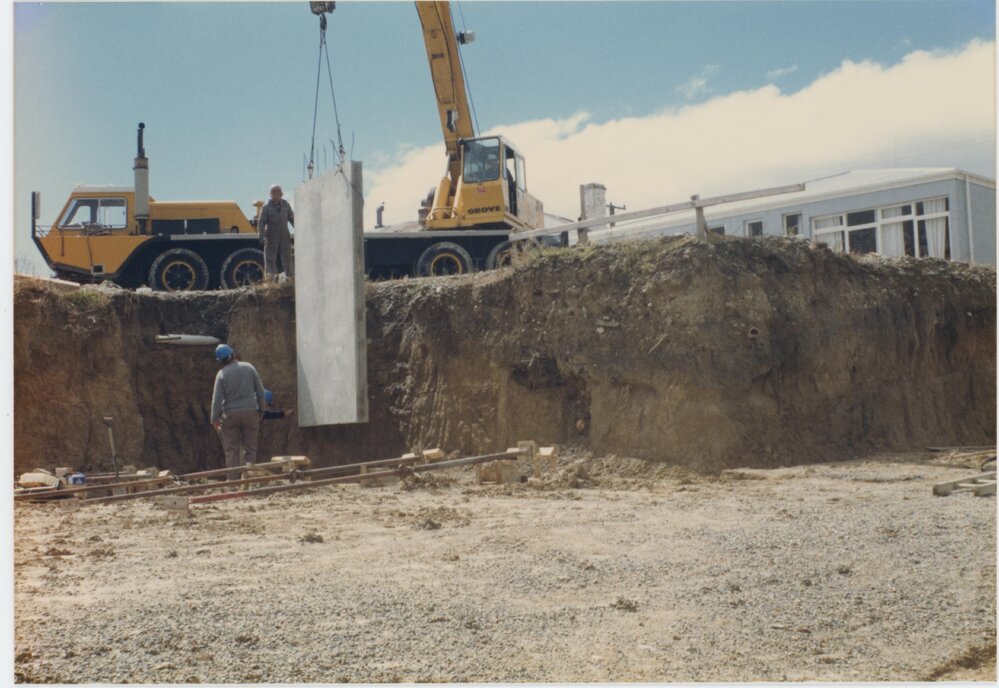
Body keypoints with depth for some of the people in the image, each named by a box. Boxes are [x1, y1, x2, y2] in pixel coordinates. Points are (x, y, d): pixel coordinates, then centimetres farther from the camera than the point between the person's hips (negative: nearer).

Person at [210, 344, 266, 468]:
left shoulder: (222, 374, -6)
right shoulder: (249, 368, -1)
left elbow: (217, 398, -9)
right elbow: (260, 390, 3)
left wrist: (214, 419, -3)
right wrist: (261, 410, 12)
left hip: (230, 414, -1)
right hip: (250, 412, 1)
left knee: (231, 450, 5)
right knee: (250, 448, 8)